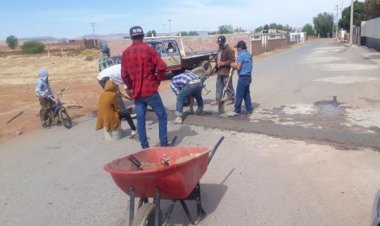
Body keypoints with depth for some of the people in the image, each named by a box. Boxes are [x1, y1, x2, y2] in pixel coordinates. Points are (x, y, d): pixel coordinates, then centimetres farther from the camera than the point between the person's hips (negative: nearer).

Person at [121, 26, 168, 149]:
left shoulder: (125, 53, 5)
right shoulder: (149, 49, -6)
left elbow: (124, 74, 7)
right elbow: (162, 67, -13)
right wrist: (158, 79, 3)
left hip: (136, 92, 4)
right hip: (150, 90, -4)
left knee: (140, 119, 10)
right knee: (162, 116, 8)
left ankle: (145, 147, 13)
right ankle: (164, 144, 8)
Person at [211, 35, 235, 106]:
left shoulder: (229, 50, -15)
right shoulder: (220, 49, 15)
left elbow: (232, 60, -20)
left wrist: (223, 63, -23)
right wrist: (217, 63, 12)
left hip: (226, 71, -9)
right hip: (220, 71, 9)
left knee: (228, 86, 1)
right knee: (219, 86, 11)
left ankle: (231, 99, 15)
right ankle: (217, 100, 17)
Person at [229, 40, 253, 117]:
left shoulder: (241, 55, -14)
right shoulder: (248, 54, 13)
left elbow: (238, 67, -18)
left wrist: (233, 65, 1)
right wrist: (236, 64, 14)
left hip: (243, 77, -9)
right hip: (248, 76, 9)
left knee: (239, 94, -5)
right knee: (246, 94, 14)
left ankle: (237, 111, -3)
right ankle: (249, 109, 17)